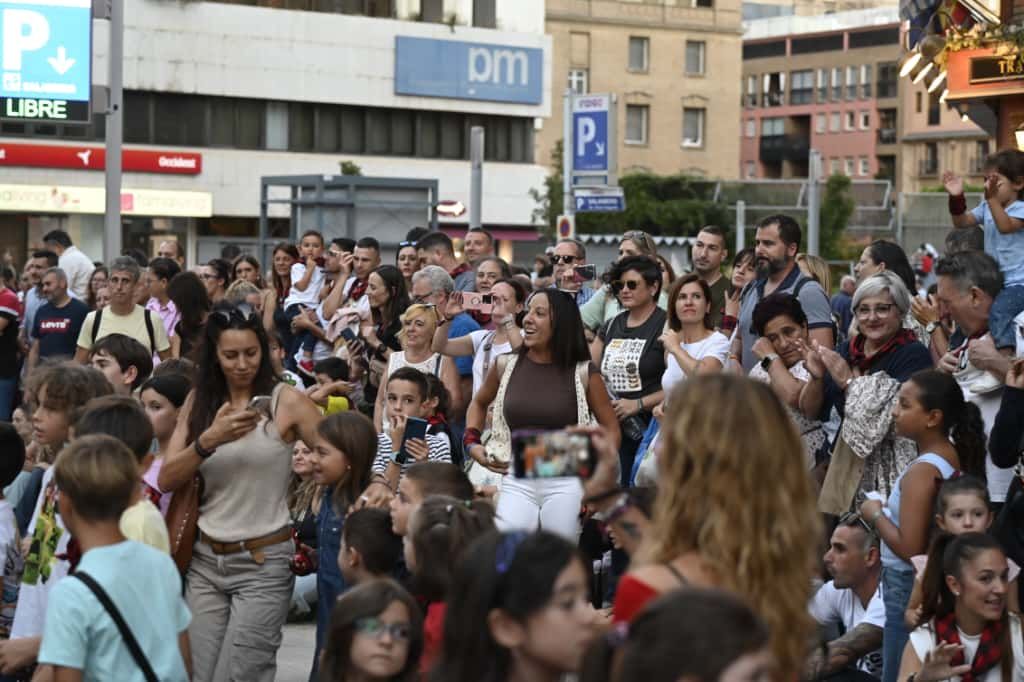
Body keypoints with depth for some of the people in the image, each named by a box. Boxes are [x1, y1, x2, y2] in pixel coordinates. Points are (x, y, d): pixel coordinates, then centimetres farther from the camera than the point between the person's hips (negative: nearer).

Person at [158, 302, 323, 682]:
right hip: (205, 560, 4)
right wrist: (209, 440, -17)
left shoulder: (285, 401, -6)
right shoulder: (198, 402, 5)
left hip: (263, 563, -4)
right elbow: (166, 481, -2)